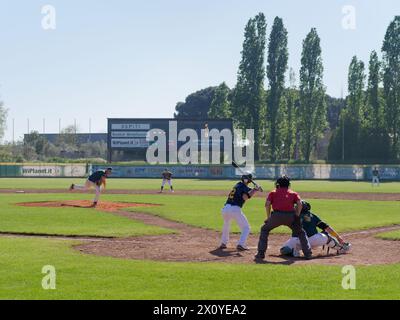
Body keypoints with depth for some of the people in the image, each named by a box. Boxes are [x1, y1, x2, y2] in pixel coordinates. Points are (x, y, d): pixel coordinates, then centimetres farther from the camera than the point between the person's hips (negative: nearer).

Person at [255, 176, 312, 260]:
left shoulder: (273, 192, 21)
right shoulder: (293, 193, 22)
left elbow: (267, 204, 5)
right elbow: (300, 204, 4)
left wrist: (268, 217, 12)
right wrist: (297, 217, 10)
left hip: (277, 215, -1)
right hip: (290, 216, 1)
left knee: (264, 229, 22)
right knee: (301, 233, 22)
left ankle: (261, 253, 13)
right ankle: (308, 253, 12)